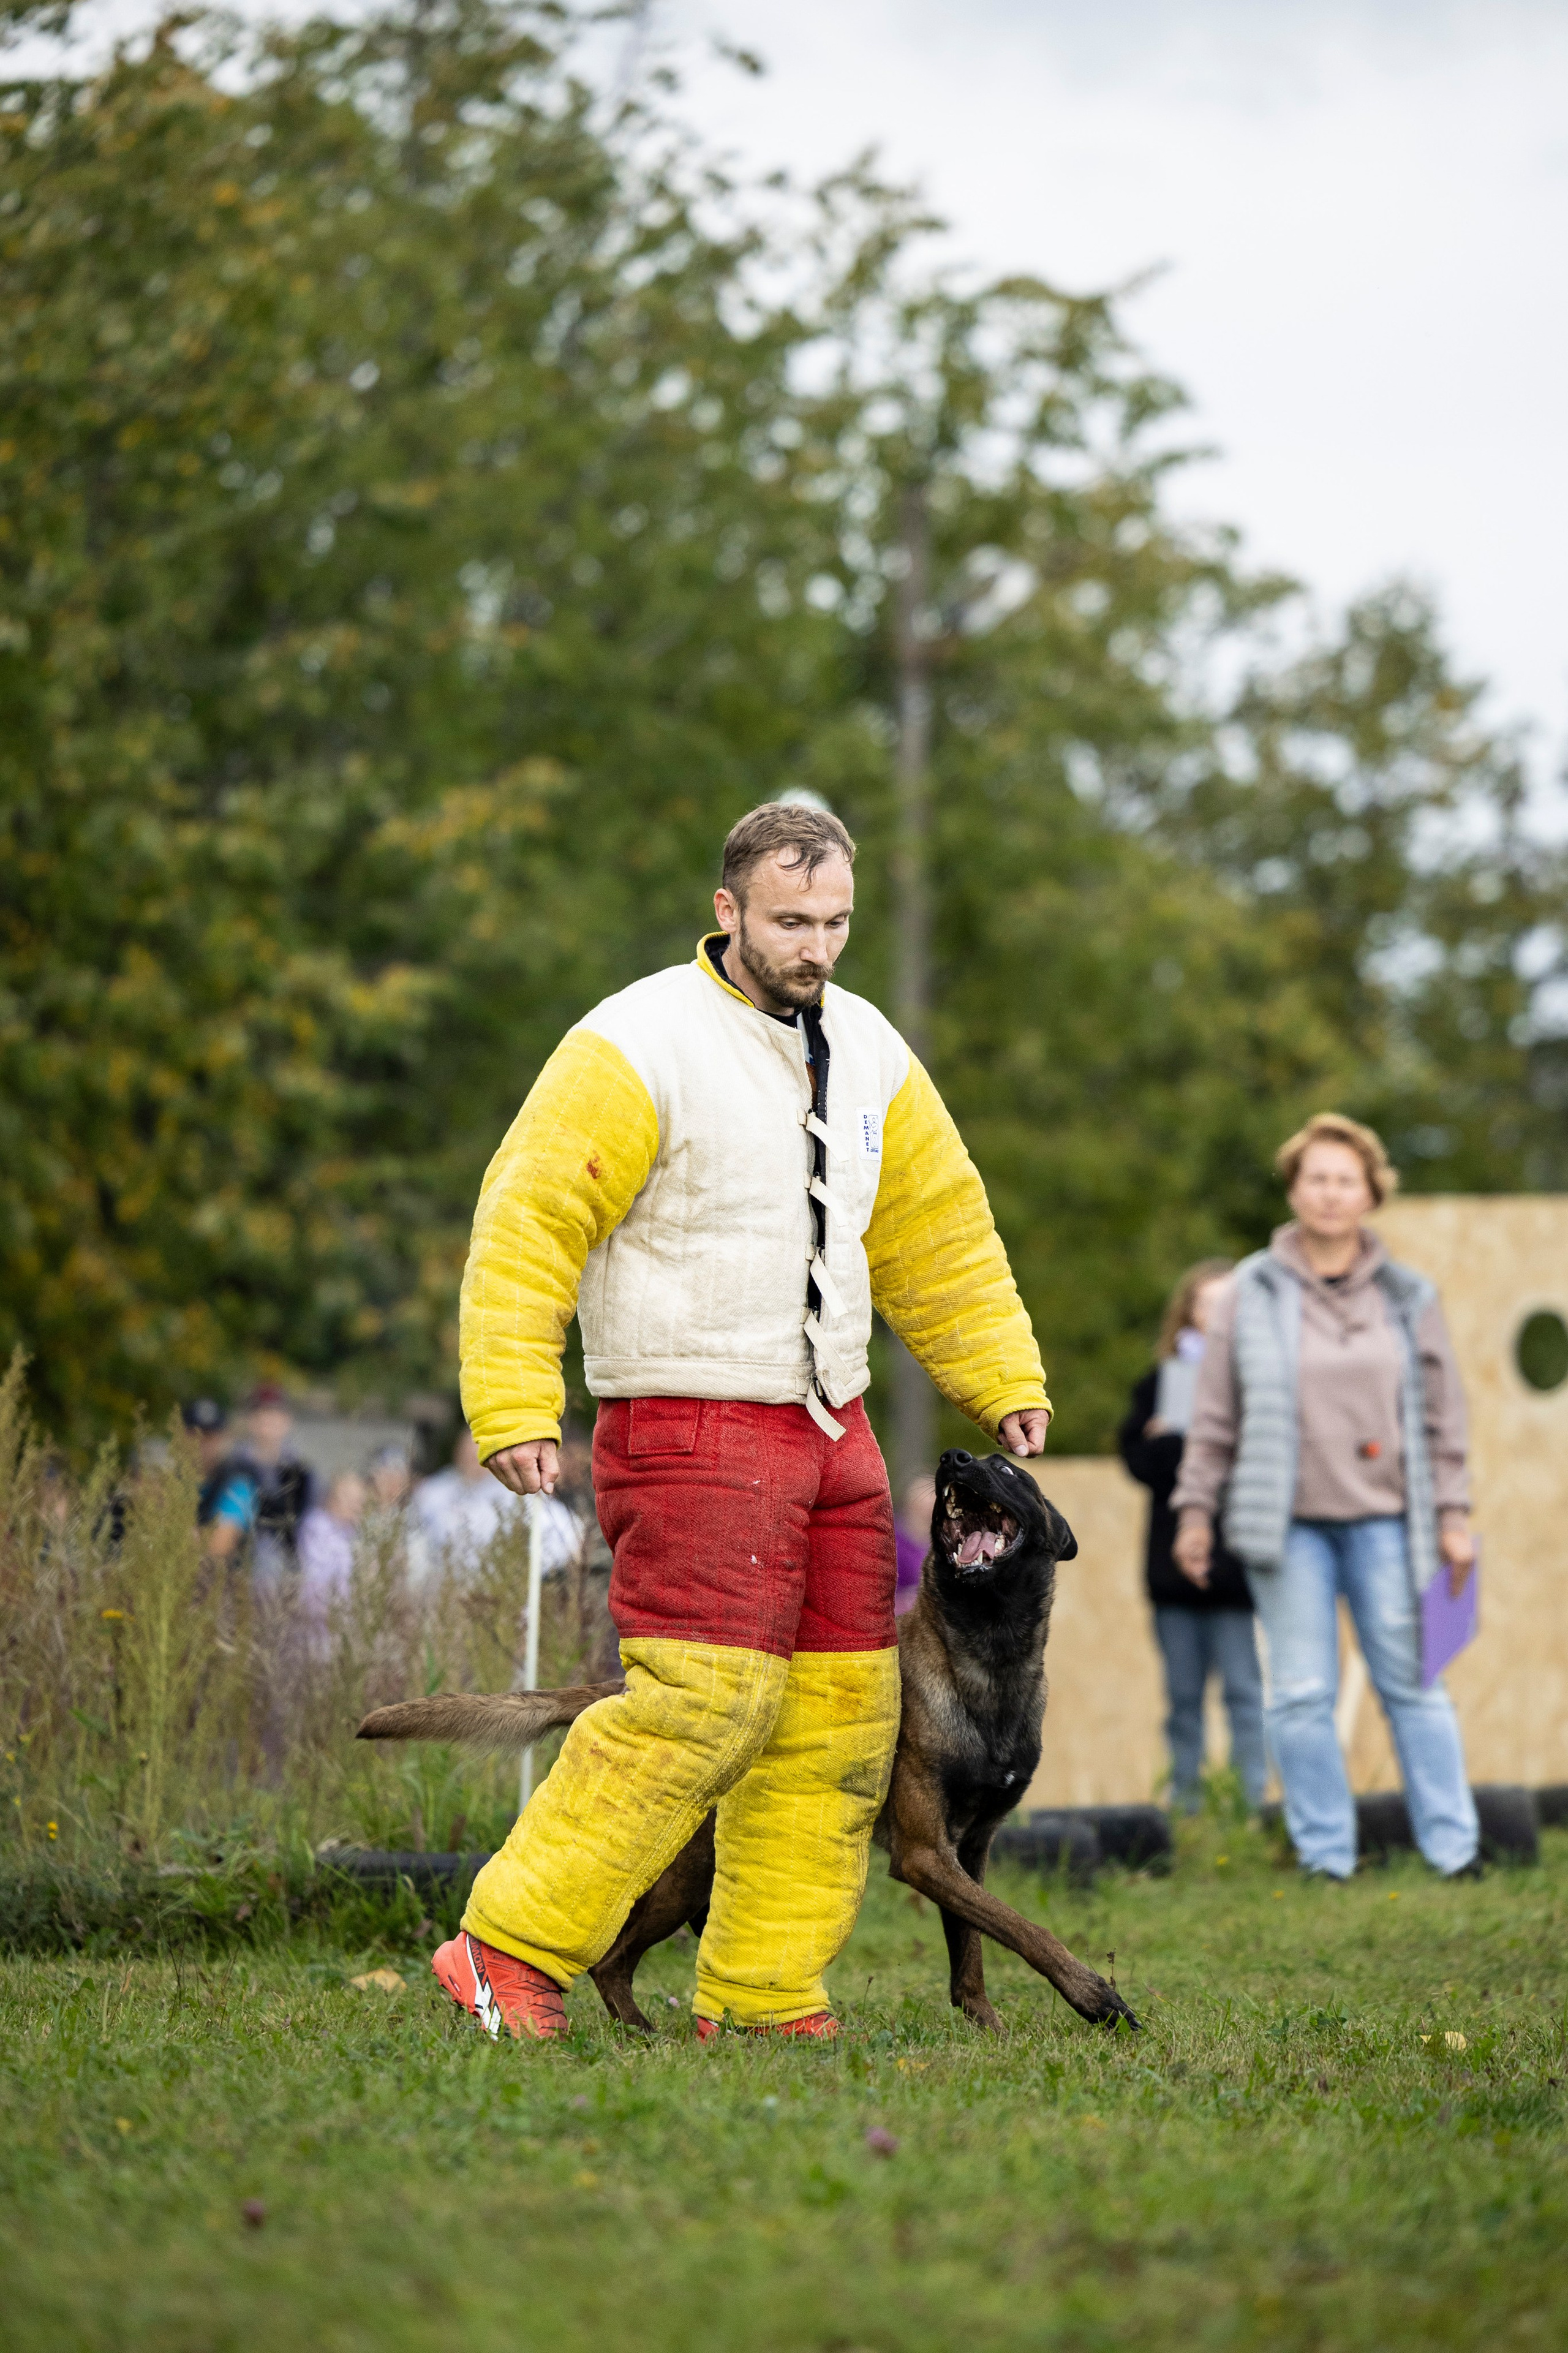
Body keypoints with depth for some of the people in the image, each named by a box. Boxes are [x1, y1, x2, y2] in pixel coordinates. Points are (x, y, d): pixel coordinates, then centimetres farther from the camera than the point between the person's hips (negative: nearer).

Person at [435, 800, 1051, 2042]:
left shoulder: (869, 1052, 12)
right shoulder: (637, 1047, -11)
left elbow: (942, 1230, 23)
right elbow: (528, 1223, -14)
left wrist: (1008, 1382, 22)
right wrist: (516, 1410, -20)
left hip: (832, 1428, 8)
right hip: (691, 1426, -7)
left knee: (840, 1718, 4)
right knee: (708, 1697, -17)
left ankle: (764, 1996, 12)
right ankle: (509, 1949, -9)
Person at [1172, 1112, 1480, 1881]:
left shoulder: (1407, 1298, 7)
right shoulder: (1253, 1294, 3)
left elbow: (1441, 1416, 11)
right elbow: (1215, 1414, 5)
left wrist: (1453, 1515, 7)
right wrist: (1195, 1508, 3)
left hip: (1383, 1522, 1)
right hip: (1288, 1523, -1)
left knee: (1410, 1684, 1)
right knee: (1301, 1695, -1)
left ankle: (1453, 1848, 7)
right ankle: (1325, 1856, 6)